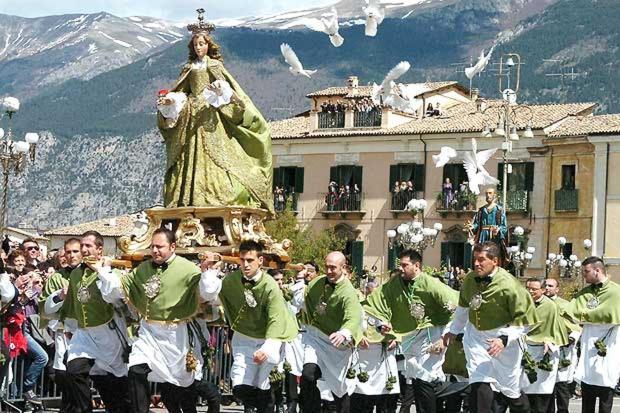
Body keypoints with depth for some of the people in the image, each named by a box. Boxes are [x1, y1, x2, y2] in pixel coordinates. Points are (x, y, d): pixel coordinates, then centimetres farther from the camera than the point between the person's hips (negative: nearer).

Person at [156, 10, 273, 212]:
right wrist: (170, 100, -5)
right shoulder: (189, 68, 16)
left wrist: (221, 90, -27)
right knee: (191, 156, -4)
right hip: (191, 117, 4)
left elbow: (229, 88, -5)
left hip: (211, 115, -4)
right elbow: (180, 92, 15)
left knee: (214, 156, -12)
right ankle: (191, 200, -6)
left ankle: (215, 198, -15)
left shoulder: (215, 66, 6)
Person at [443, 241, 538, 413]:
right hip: (475, 337, 3)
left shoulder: (509, 286, -22)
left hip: (502, 340, -3)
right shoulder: (470, 279, -5)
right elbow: (463, 307, 16)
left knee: (511, 391, 10)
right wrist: (453, 331, 23)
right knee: (480, 388, -10)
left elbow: (525, 320, -16)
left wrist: (504, 339, -27)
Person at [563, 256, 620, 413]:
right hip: (588, 347, 5)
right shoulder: (584, 293, 10)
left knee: (605, 396, 2)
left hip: (606, 348, -5)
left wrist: (583, 316, -6)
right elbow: (568, 314, 2)